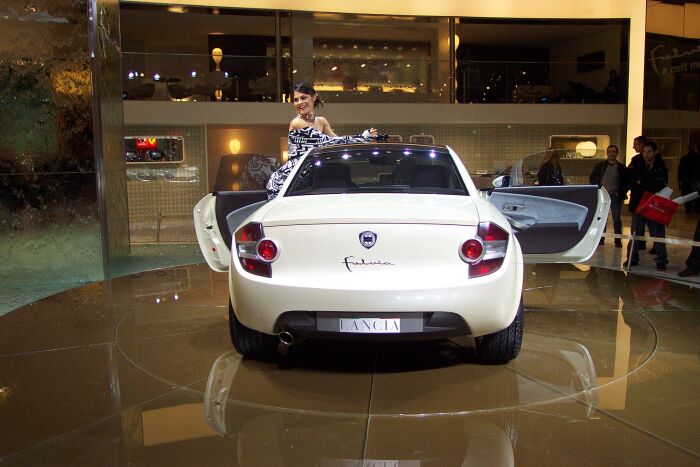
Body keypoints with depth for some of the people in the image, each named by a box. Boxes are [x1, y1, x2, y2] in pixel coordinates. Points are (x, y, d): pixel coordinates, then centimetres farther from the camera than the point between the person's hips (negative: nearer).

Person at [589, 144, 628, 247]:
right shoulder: (600, 166, 8)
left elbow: (627, 182, 7)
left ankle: (618, 240, 3)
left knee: (617, 218, -1)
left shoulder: (622, 168, 5)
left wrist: (621, 192, -5)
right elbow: (592, 178, 14)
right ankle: (600, 238, 11)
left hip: (616, 196, -1)